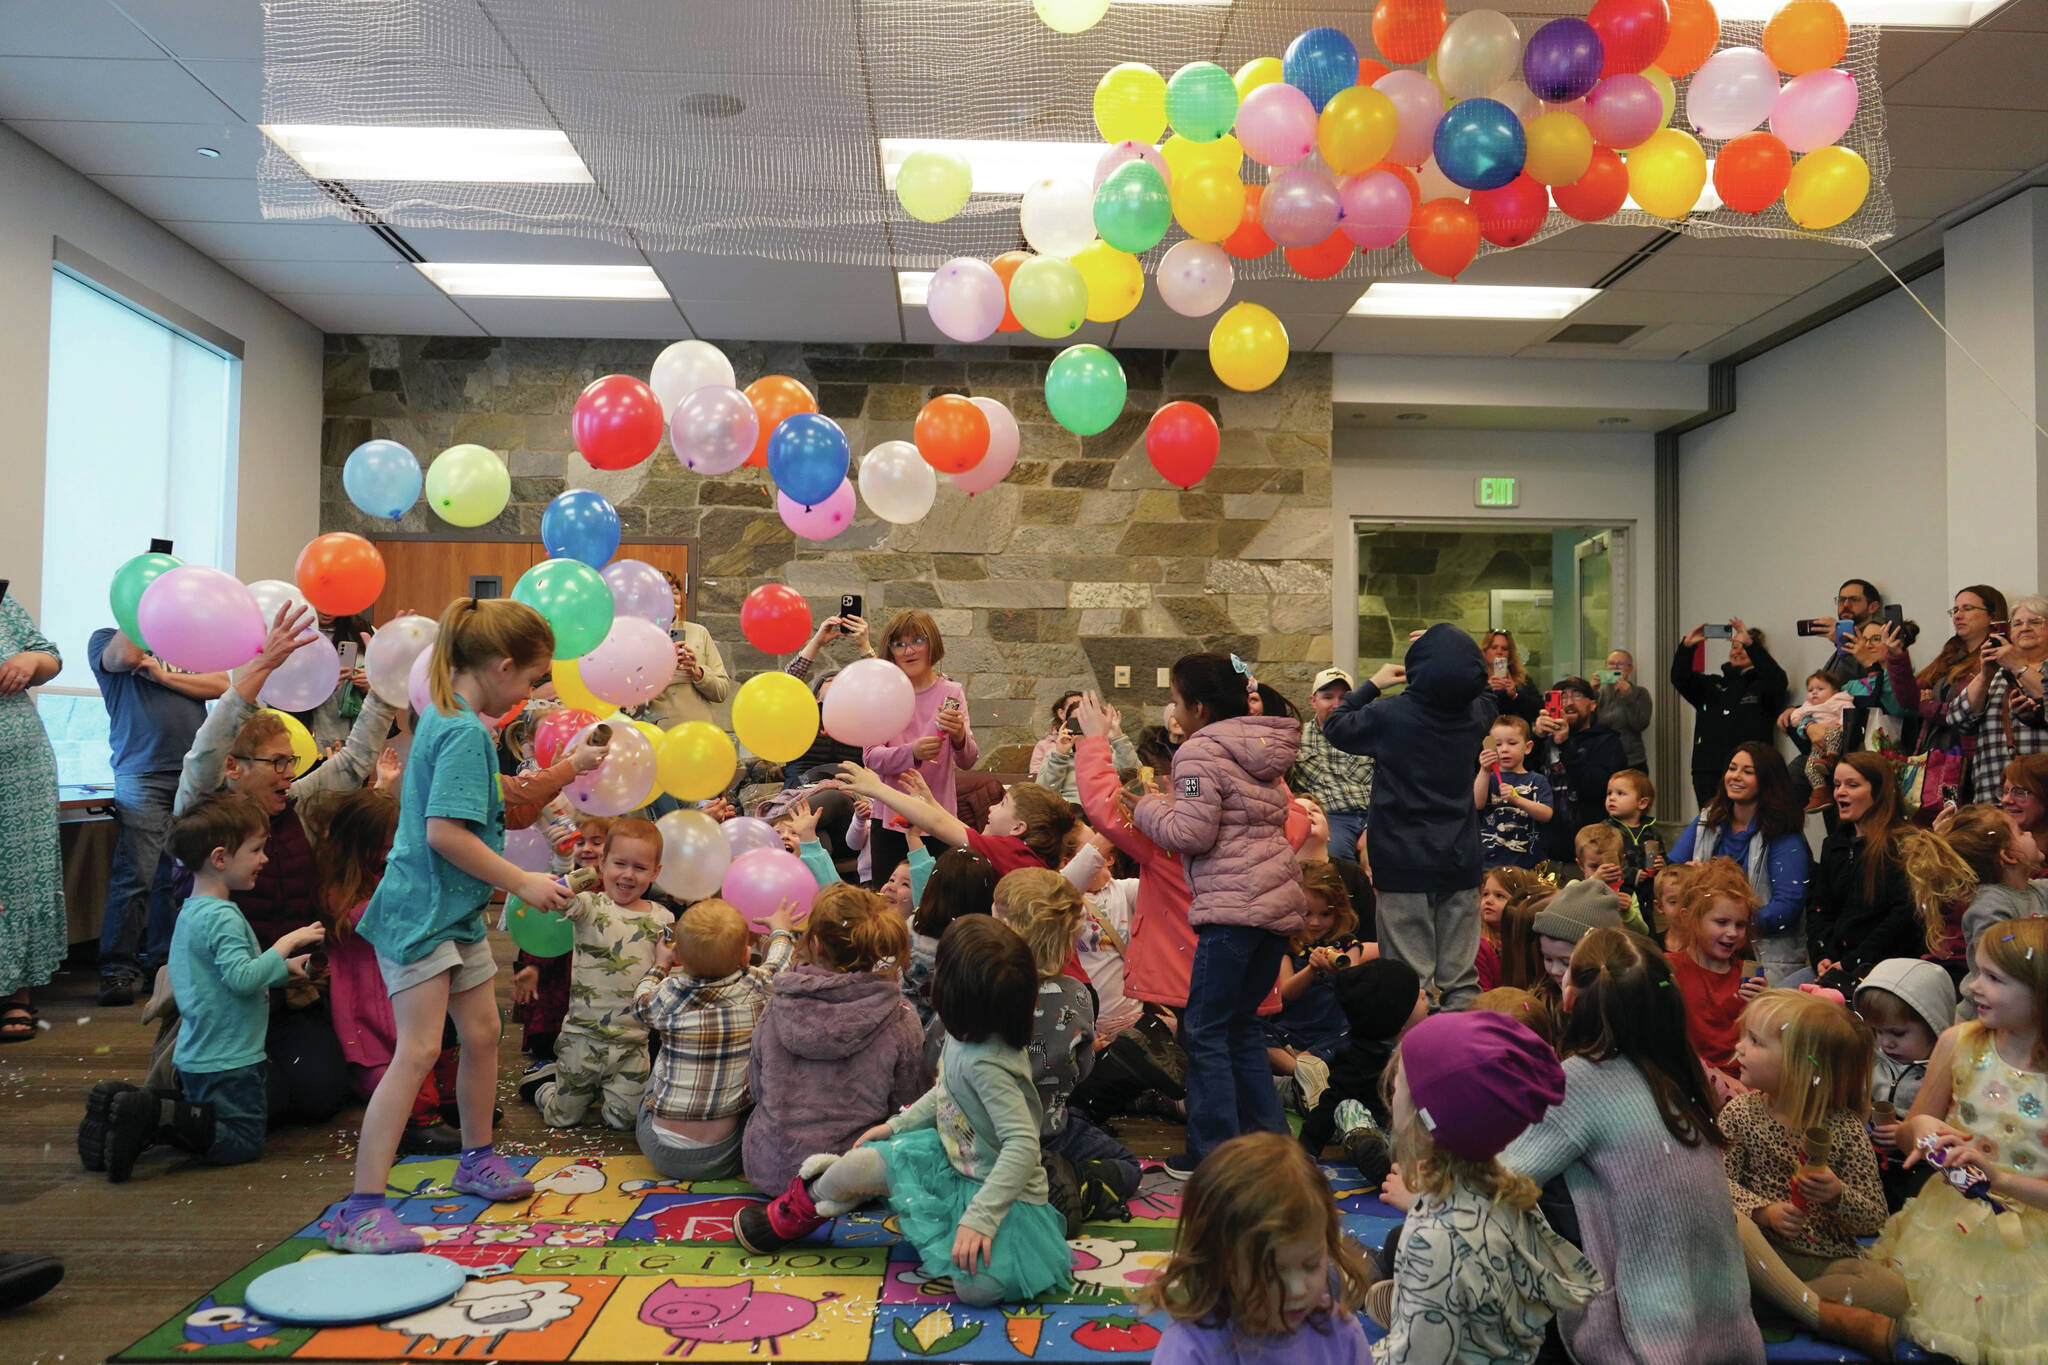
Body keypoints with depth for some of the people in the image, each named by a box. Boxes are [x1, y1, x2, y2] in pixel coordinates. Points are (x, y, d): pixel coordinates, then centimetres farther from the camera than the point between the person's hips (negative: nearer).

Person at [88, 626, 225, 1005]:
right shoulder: (107, 639, 10)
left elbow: (221, 685, 5)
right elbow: (127, 657, -14)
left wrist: (162, 675, -4)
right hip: (142, 774, -3)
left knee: (180, 876, 4)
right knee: (135, 876, -11)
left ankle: (162, 958, 14)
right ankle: (117, 969, -5)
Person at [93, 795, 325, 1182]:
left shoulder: (190, 911, 11)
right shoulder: (222, 917, -21)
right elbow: (242, 978, -32)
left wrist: (284, 969, 12)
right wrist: (287, 944, -22)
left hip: (196, 1057, 10)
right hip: (227, 1060, -10)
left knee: (207, 1123, 25)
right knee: (242, 1144, -1)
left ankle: (136, 1115, 7)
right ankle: (151, 1117, -11)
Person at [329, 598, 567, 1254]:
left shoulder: (447, 715, 11)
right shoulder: (465, 730, -20)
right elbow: (444, 831, -26)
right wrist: (524, 883, -20)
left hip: (455, 910, 10)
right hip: (421, 911, -10)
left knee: (483, 1032, 15)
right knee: (418, 1050, -11)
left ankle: (477, 1161, 33)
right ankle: (361, 1209, -7)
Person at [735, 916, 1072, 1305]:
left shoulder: (987, 1064, -33)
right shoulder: (965, 1037, -7)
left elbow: (1023, 1146, -36)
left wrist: (980, 1217, -36)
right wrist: (897, 1125, 12)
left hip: (1001, 1190, -8)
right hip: (955, 1159, 8)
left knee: (979, 1287, -31)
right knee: (857, 1164, -4)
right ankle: (800, 1211, 26)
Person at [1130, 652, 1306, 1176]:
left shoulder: (1200, 750, -8)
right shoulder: (1259, 747, 17)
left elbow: (1190, 833, -15)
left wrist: (1148, 807, 3)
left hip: (1233, 904, -9)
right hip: (1280, 897, 9)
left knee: (1204, 1030, -1)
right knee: (1242, 1021, 18)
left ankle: (1215, 1151, 3)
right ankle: (1271, 1136, 21)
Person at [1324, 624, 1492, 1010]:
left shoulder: (1389, 716, -13)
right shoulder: (1476, 713, 0)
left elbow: (1336, 726, 5)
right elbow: (1486, 693, 25)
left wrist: (1373, 684, 13)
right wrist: (1450, 660, 18)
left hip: (1405, 864, -4)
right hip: (1460, 862, 4)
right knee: (1462, 978, 9)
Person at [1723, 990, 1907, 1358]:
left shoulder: (1845, 1128, -3)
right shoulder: (1740, 1113, 1)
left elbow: (1875, 1218, -2)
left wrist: (1838, 1196, -23)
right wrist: (1765, 1211, -21)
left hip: (1828, 1259, 1)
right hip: (1764, 1250, 0)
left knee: (1892, 1291, -27)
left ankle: (1777, 1299, -19)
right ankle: (1824, 1314, -27)